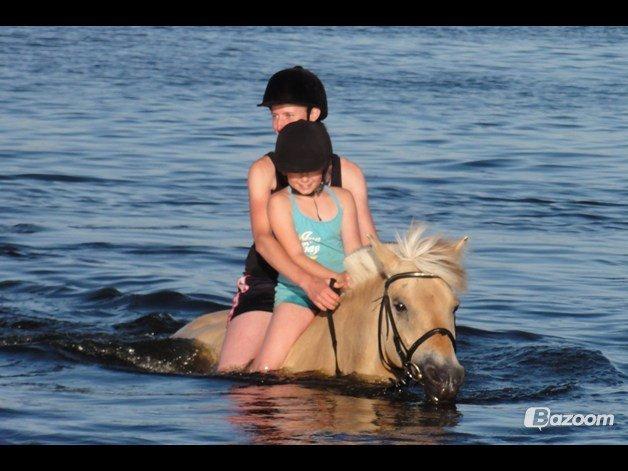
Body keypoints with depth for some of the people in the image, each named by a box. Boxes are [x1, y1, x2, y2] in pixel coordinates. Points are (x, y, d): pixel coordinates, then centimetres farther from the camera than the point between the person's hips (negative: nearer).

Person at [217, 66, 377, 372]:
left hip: (326, 288, 2)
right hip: (267, 285, -2)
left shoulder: (348, 174, 5)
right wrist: (308, 282, -33)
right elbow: (263, 238, -17)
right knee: (231, 376, -18)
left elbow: (368, 243, 7)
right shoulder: (264, 171, -3)